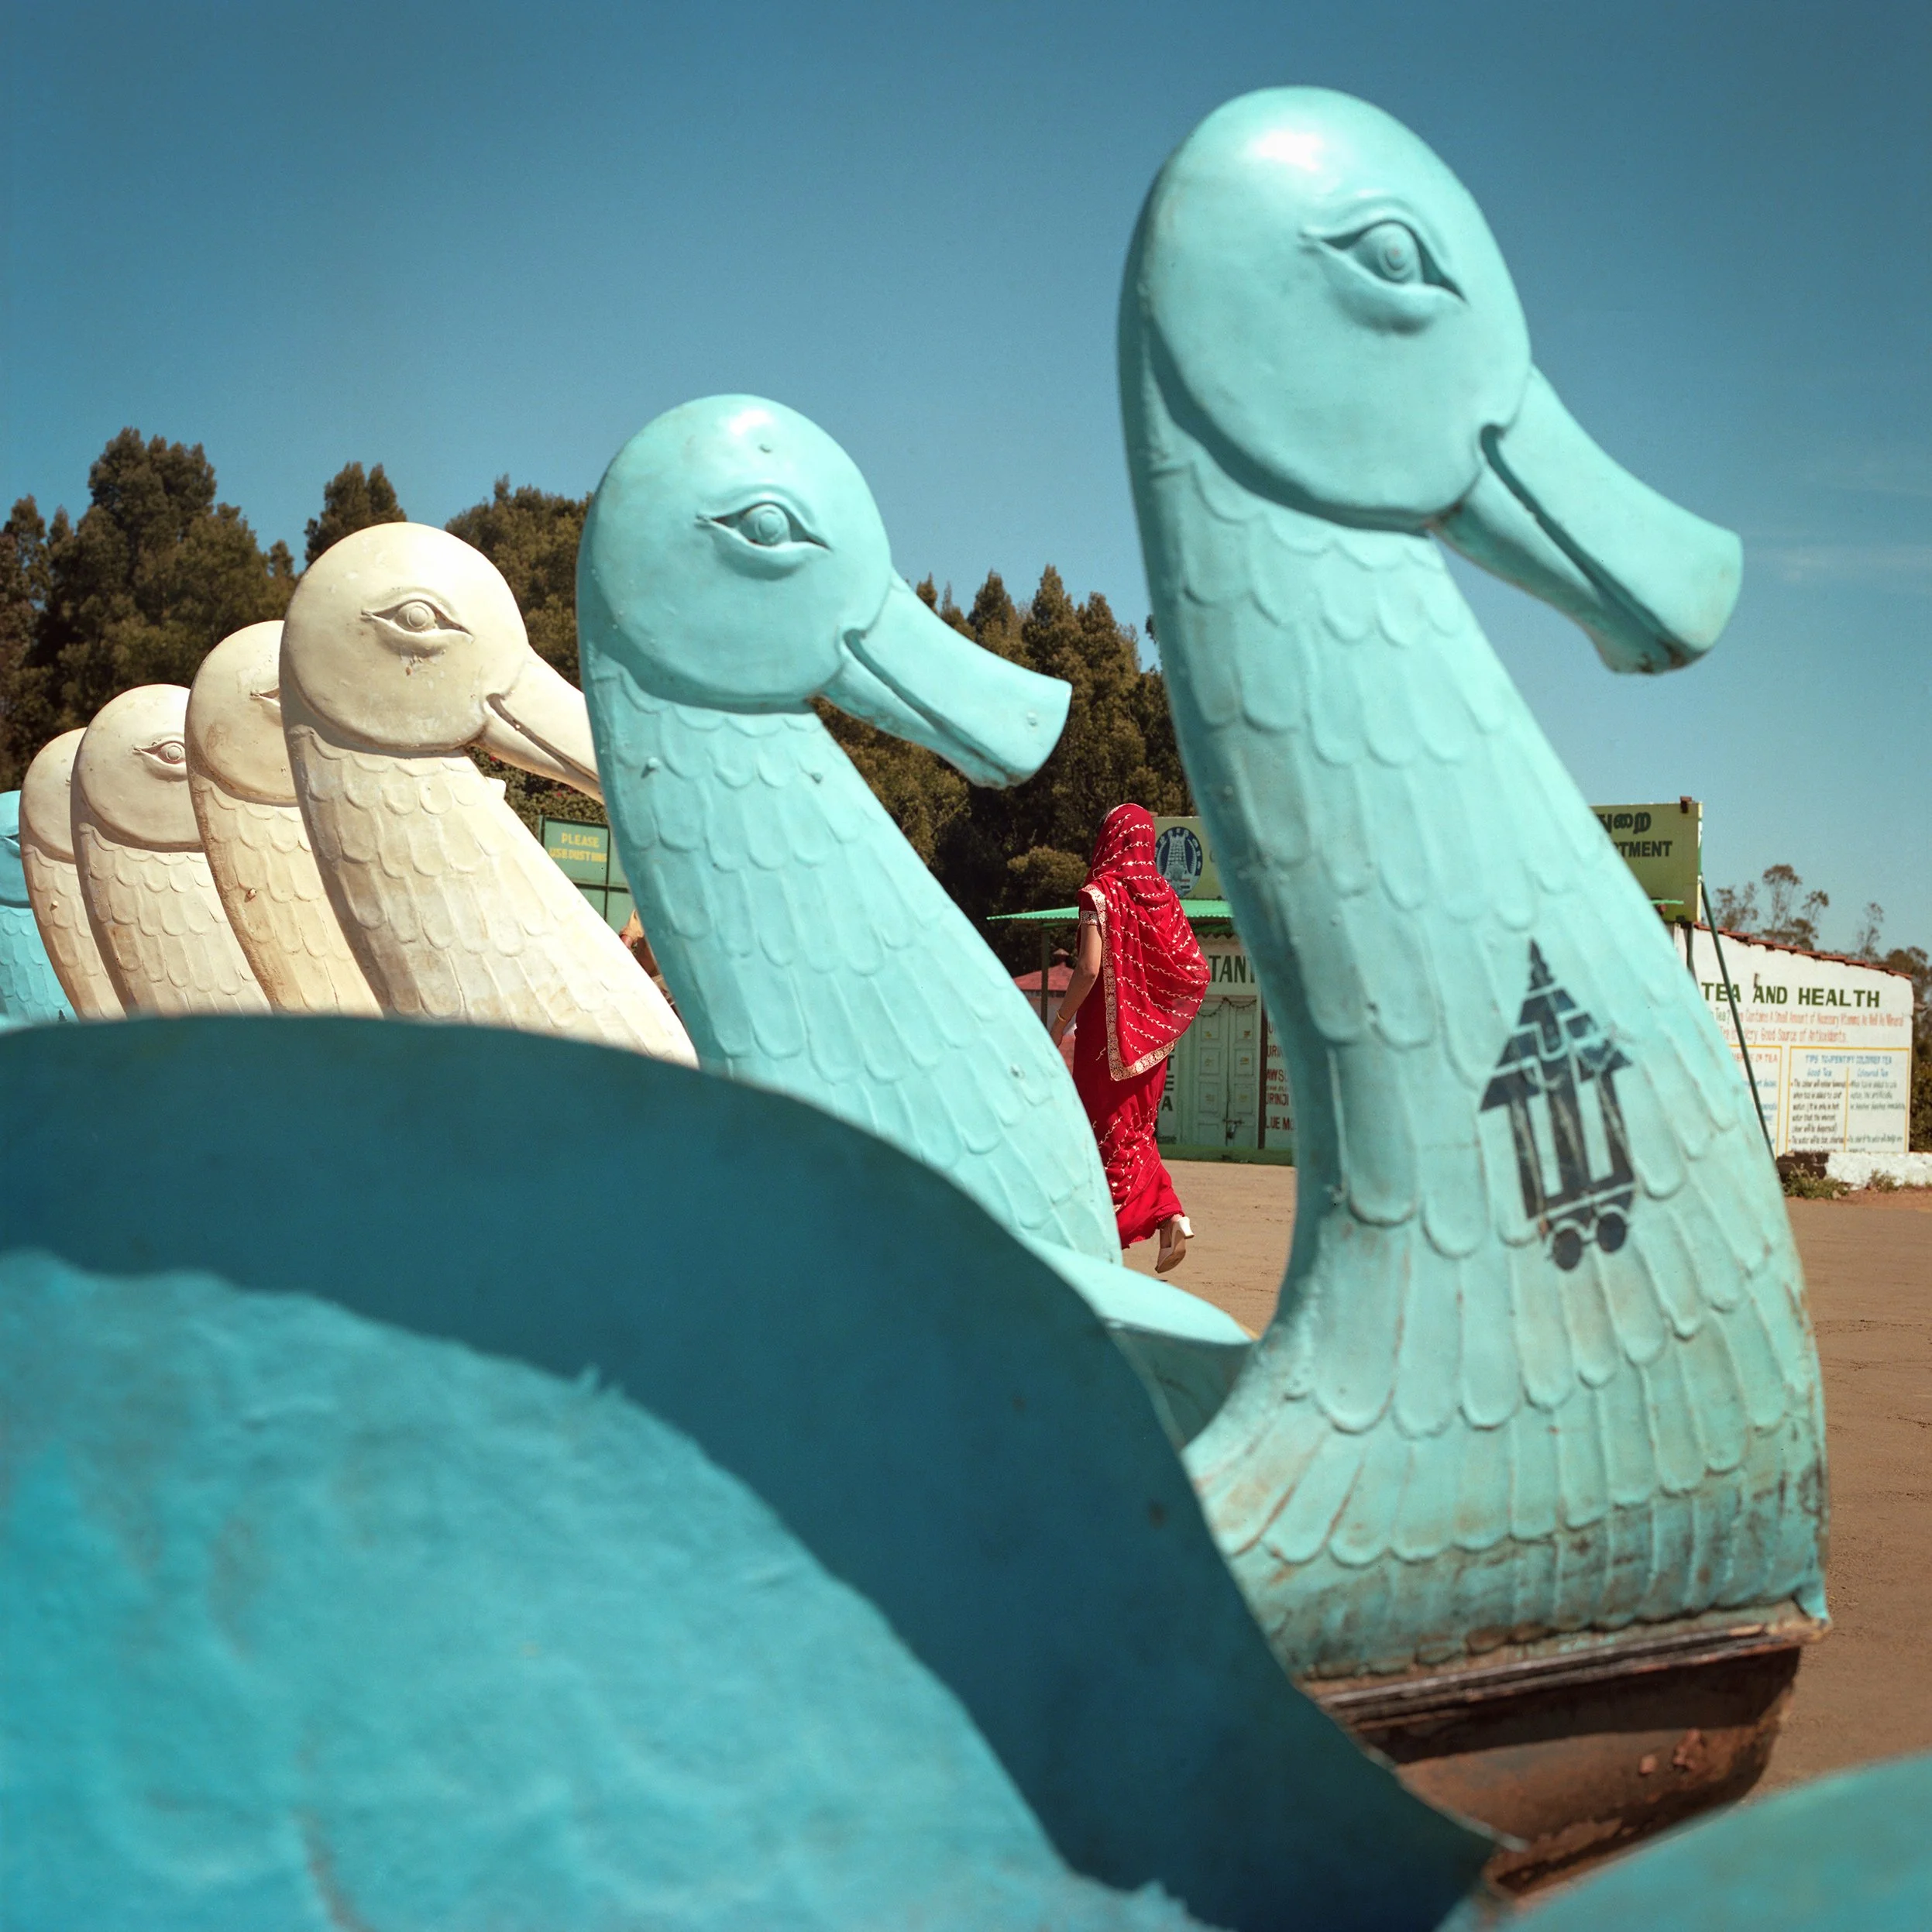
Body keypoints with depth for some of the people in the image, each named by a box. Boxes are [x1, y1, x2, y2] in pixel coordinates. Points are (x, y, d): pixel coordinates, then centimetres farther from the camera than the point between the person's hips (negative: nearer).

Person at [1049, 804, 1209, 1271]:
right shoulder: (1163, 895, 6)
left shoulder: (1099, 892, -10)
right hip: (1150, 1035, 5)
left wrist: (1059, 1023, -9)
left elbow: (1089, 969, -18)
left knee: (1108, 1130, 2)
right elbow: (1196, 970, 3)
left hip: (1107, 1031, -5)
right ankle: (1170, 1215, -1)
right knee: (1136, 1129, 16)